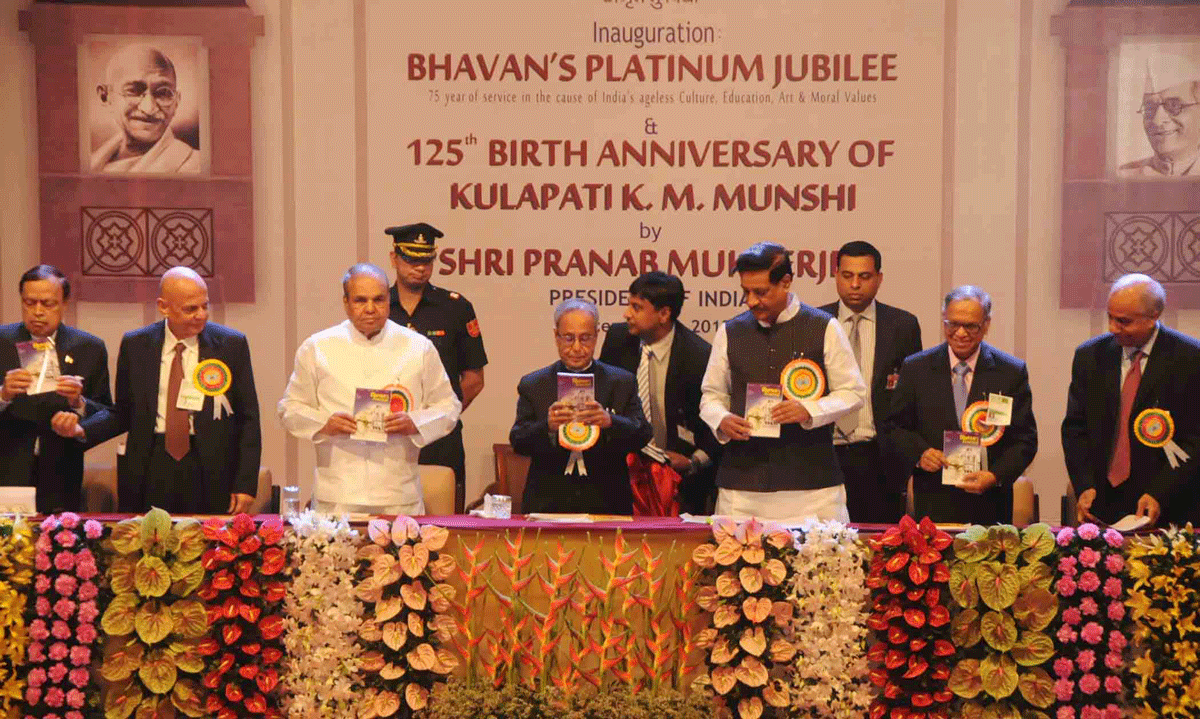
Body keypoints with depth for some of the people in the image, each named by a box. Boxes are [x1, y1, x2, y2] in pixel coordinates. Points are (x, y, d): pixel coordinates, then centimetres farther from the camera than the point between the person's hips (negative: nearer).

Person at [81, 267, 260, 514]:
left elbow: (248, 418, 3)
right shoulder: (135, 345, 6)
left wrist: (246, 483, -3)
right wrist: (81, 429, -8)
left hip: (210, 473, -1)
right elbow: (122, 414, 11)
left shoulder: (231, 345, 1)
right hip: (151, 469, 1)